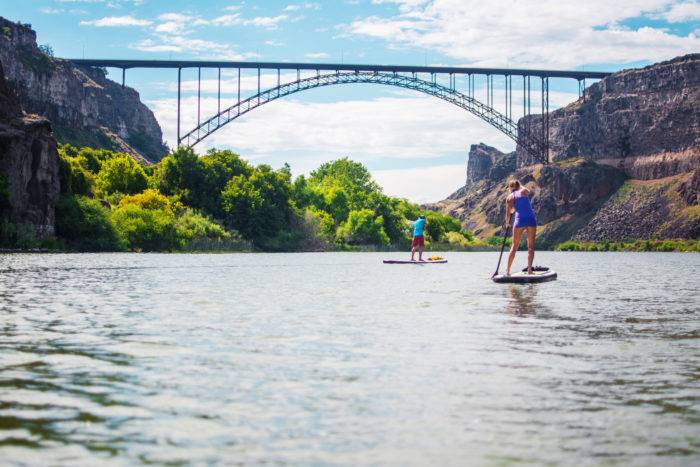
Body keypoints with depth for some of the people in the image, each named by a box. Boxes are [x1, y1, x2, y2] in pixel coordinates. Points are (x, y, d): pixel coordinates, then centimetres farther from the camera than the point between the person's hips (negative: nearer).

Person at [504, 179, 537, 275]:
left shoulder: (509, 197, 5)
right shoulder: (524, 191, 5)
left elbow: (508, 213, 7)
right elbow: (528, 191, 31)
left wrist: (507, 222, 25)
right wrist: (520, 186, 42)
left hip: (520, 220, 0)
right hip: (531, 219, 0)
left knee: (514, 246, 9)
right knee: (531, 246, 4)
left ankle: (508, 270, 8)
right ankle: (529, 269, -6)